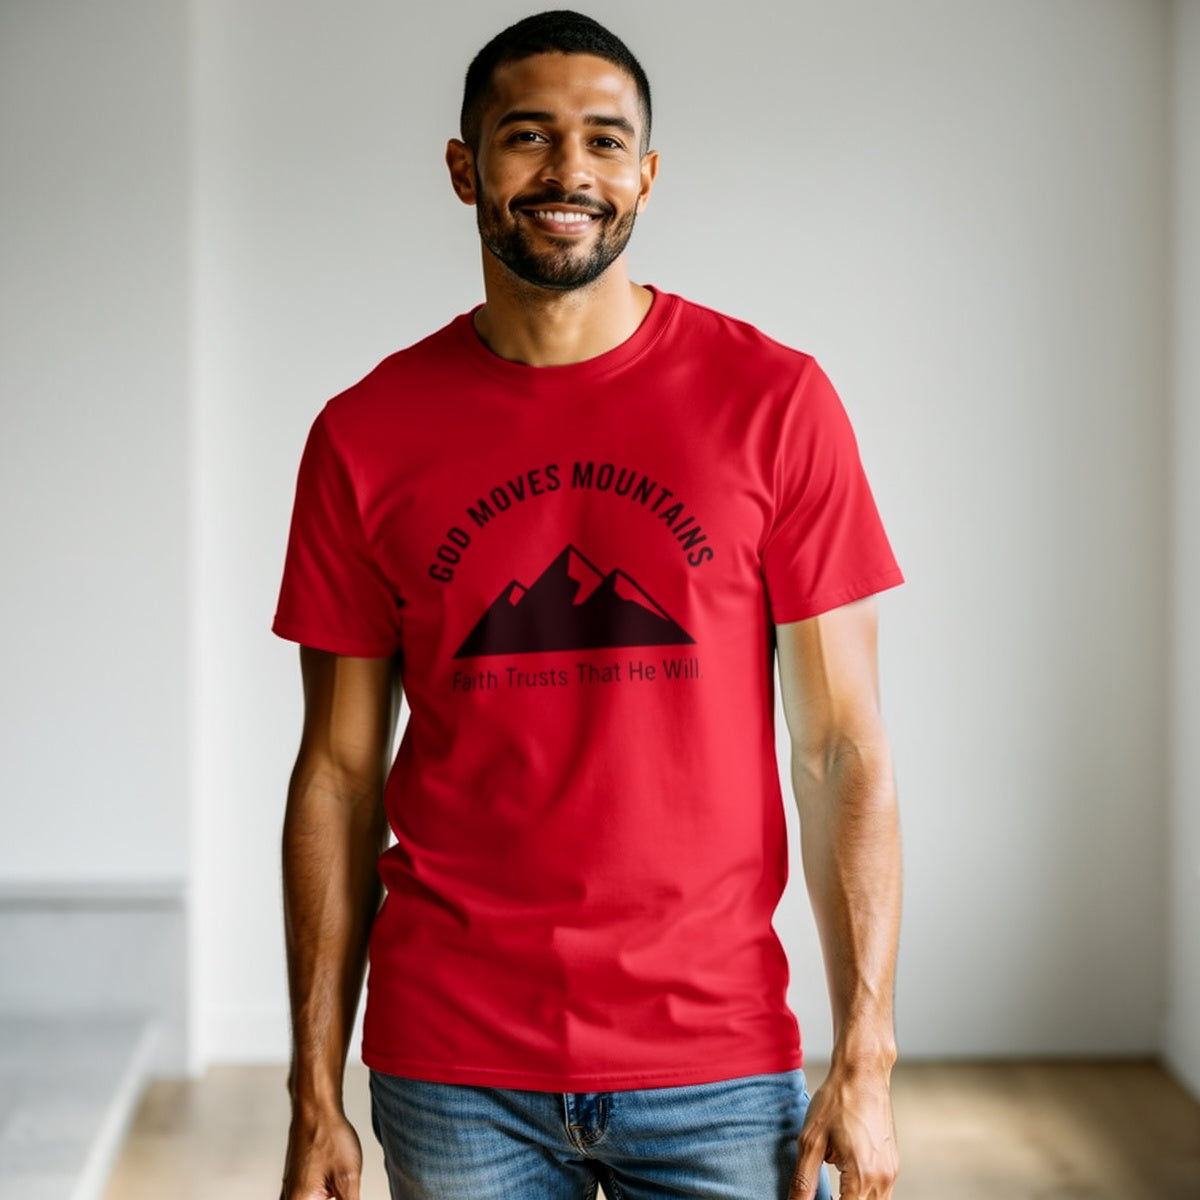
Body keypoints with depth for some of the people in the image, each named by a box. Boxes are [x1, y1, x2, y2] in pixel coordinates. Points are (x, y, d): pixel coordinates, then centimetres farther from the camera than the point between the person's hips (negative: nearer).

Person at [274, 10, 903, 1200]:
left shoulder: (773, 401, -2)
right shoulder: (365, 435, 1)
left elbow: (842, 748, -2)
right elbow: (340, 770, 4)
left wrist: (864, 1060, -6)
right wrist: (315, 1097, 2)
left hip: (717, 1063, -1)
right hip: (453, 1074, 1)